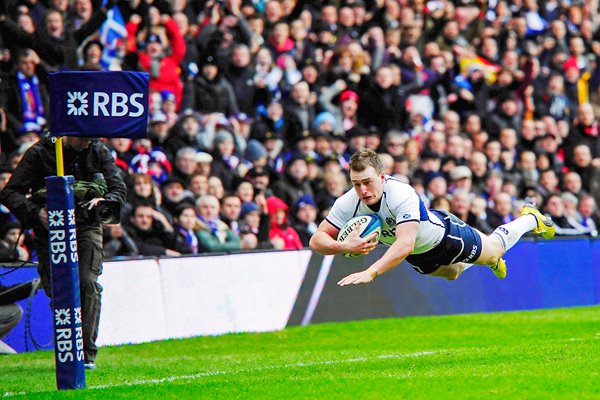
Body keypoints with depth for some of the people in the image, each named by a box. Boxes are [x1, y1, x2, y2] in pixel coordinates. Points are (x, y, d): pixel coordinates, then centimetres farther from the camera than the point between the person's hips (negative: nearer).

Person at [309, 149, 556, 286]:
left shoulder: (402, 195, -46)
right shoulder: (348, 204, -31)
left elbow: (405, 245, -57)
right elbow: (317, 240, -30)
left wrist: (370, 273, -69)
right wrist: (344, 246, -52)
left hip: (444, 234, -5)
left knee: (495, 248, 22)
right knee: (452, 273, 35)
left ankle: (530, 218, 52)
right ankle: (490, 261, 67)